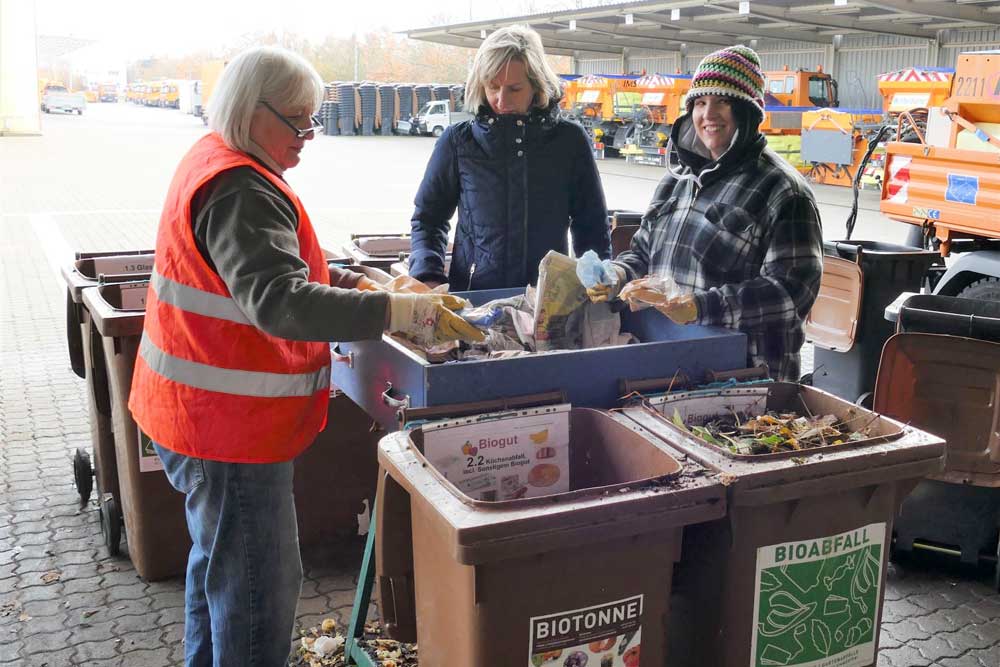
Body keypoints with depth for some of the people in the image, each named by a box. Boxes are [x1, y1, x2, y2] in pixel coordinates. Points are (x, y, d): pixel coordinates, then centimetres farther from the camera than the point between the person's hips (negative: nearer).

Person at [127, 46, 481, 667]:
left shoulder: (220, 165, 10)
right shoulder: (238, 190, -23)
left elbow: (275, 266, 20)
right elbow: (281, 302, -35)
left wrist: (354, 284, 6)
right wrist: (405, 312, -38)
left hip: (214, 417, 11)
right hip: (231, 424, -11)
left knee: (219, 560, 26)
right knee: (260, 587, -1)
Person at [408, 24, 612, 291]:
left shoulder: (569, 140, 7)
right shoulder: (458, 141, 5)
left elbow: (592, 227, 13)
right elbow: (428, 218, 12)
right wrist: (428, 277, -4)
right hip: (471, 297, -1)